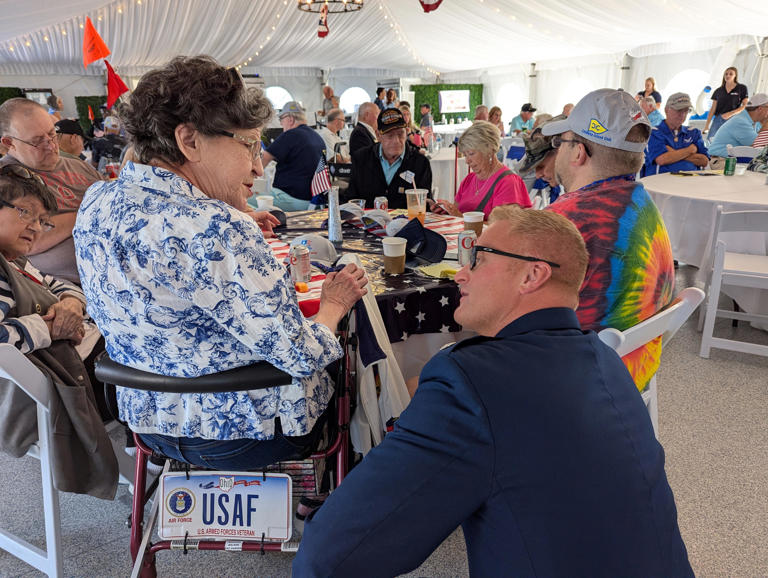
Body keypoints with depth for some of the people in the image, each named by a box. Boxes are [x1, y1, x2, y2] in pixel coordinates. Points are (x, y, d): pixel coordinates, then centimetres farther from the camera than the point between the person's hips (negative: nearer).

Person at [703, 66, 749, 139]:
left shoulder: (742, 88, 5)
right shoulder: (718, 91, 12)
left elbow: (745, 106, -1)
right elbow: (713, 109, 9)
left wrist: (731, 113, -17)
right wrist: (706, 125, 2)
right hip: (718, 120, 3)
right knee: (711, 138, -11)